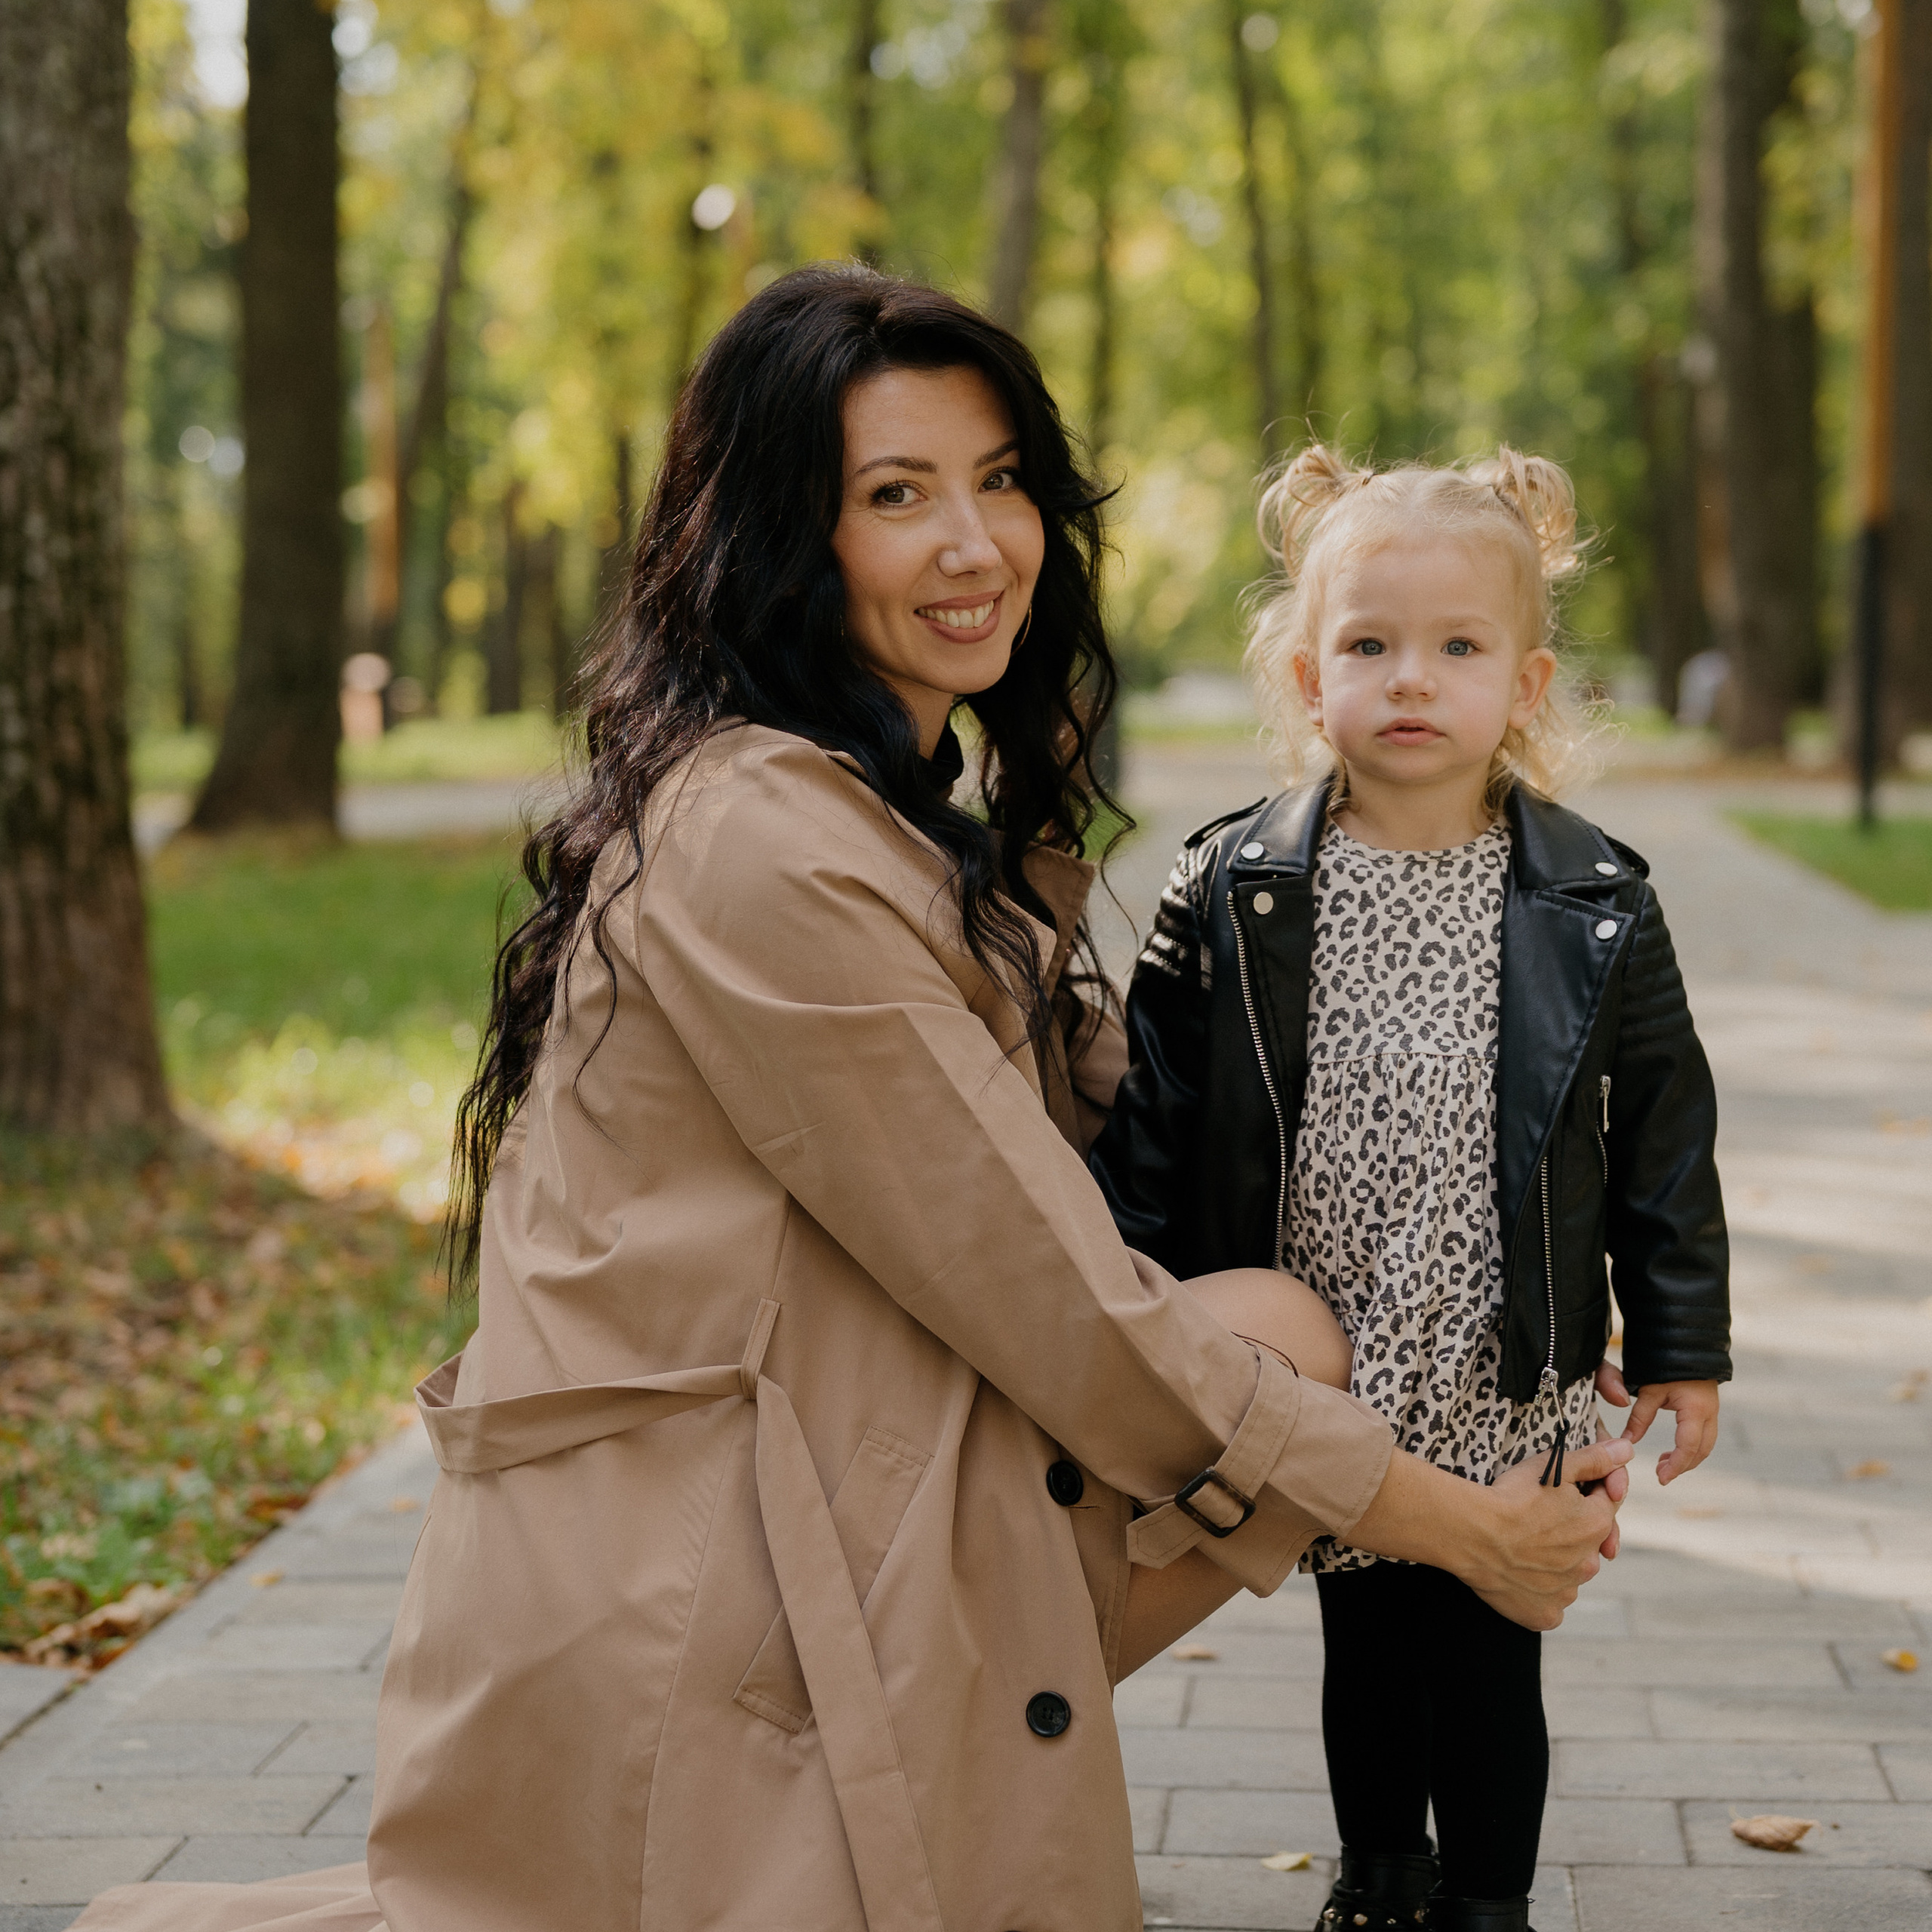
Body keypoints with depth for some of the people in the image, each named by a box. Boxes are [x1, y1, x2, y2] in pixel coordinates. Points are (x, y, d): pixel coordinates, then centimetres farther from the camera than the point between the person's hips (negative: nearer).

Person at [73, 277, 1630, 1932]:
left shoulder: (917, 821, 15)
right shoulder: (760, 845, -19)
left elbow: (1011, 1233, 15)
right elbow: (1051, 1305, -17)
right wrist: (1433, 1517, -8)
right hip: (680, 1596, -9)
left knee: (1277, 1330, -3)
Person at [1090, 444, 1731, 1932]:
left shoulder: (1593, 907, -4)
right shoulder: (1231, 895, -5)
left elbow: (1663, 1129, 2)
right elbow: (1151, 1125, -1)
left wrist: (1683, 1344, 3)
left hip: (1510, 1382, -1)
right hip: (1321, 1375, 1)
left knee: (1489, 1656, 9)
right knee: (1368, 1642, 16)